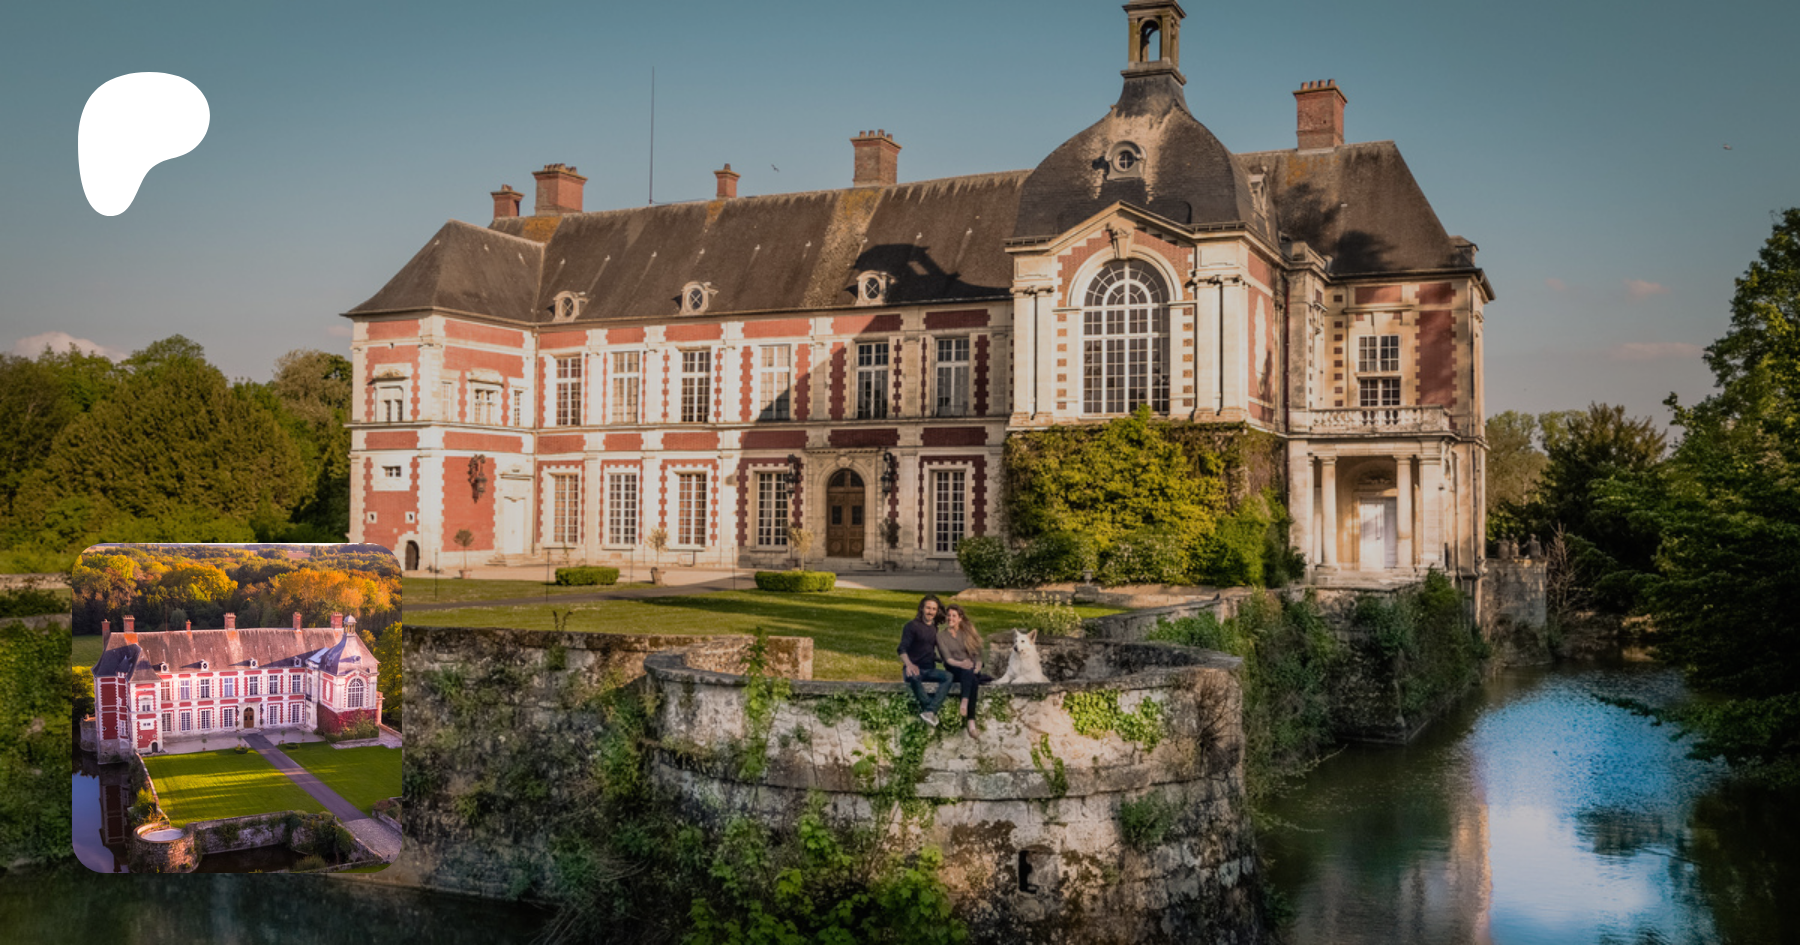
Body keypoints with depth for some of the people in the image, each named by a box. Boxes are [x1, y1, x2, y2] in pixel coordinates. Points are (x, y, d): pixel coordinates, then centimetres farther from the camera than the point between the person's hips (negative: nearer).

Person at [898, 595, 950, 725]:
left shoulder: (935, 628, 17)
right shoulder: (912, 625, 0)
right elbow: (902, 649, -10)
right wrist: (909, 664, -29)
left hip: (929, 670, 4)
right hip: (914, 669, -4)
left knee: (948, 676, -27)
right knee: (914, 677, -40)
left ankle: (929, 711, -40)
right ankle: (930, 709, -34)